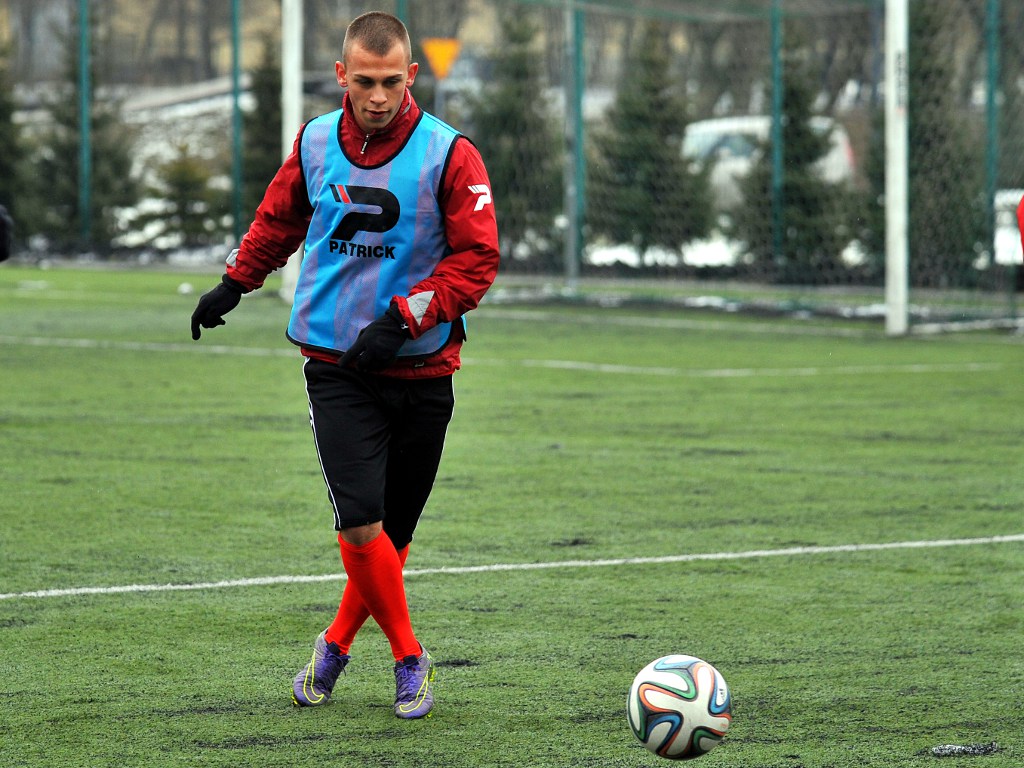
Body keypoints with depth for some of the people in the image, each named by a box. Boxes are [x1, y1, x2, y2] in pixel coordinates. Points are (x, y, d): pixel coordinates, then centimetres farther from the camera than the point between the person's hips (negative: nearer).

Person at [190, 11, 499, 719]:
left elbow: (479, 259, -12)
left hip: (421, 369, -1)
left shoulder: (449, 154, -10)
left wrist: (403, 318, -21)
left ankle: (336, 644, 32)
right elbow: (280, 217, 21)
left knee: (394, 532, 9)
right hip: (337, 368, 1)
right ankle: (409, 656, 4)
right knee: (360, 525, -15)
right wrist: (235, 283, 24)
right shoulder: (316, 142, 1)